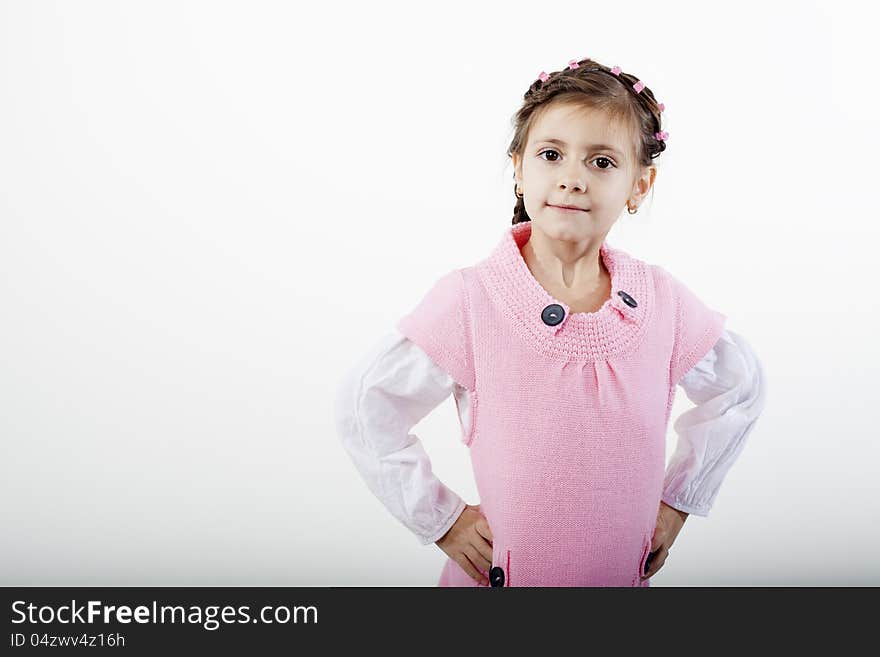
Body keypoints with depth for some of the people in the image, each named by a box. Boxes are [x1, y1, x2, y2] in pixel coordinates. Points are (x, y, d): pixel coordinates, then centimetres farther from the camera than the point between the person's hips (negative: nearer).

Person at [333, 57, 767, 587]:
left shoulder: (661, 300, -9)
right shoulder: (469, 301, -19)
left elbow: (742, 387, 9)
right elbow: (364, 406, -10)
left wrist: (680, 497, 6)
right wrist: (440, 518, -8)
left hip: (627, 573, 3)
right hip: (497, 574, -3)